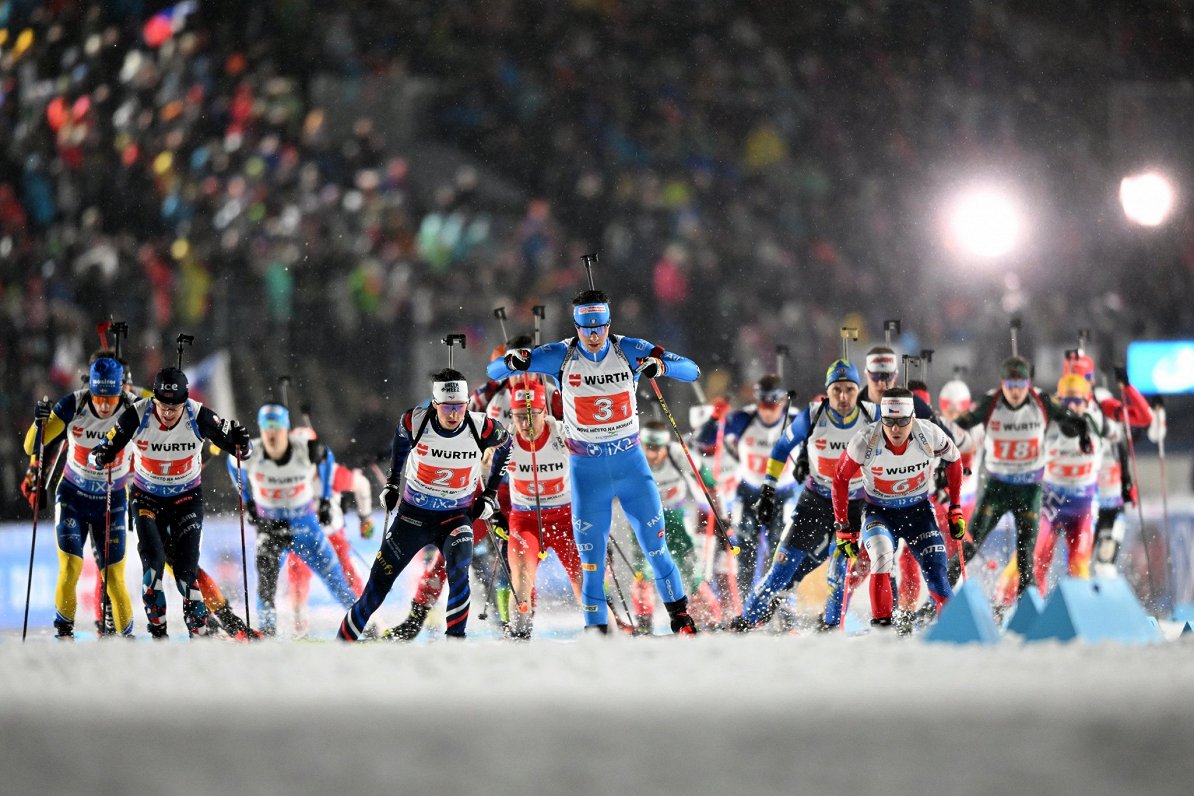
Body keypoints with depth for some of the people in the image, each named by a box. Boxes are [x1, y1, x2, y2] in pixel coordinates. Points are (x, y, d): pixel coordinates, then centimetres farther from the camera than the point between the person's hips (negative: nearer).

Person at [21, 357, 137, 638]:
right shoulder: (73, 405, -19)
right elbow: (32, 447, -18)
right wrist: (40, 422, -36)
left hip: (112, 501, 0)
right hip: (73, 496, 0)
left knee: (114, 579, -5)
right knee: (70, 568, -15)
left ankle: (125, 634, 12)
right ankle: (64, 627, 2)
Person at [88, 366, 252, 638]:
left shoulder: (198, 417, -22)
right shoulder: (137, 417, -23)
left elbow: (241, 449, -16)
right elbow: (105, 449, -16)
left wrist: (240, 443, -39)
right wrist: (101, 456, -39)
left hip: (187, 497, 0)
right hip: (147, 498, 0)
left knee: (186, 569, -9)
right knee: (153, 559, -17)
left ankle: (199, 631, -1)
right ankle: (157, 629, -7)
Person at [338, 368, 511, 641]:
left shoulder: (482, 429, -19)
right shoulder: (415, 421, -19)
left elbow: (505, 444, 6)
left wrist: (490, 494, 6)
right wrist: (392, 481, 11)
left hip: (456, 516, -1)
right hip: (413, 514, 1)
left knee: (458, 567, -30)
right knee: (377, 587, 3)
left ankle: (456, 638, -20)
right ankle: (343, 641, 19)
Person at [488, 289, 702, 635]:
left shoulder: (629, 351, -8)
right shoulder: (562, 356, -8)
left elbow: (691, 370, -10)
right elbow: (494, 371, -6)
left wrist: (661, 365, -31)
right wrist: (512, 362, -30)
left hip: (631, 463, 0)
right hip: (587, 469, 0)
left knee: (655, 545, 1)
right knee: (591, 556, -1)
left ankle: (679, 614, 15)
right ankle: (596, 628, 8)